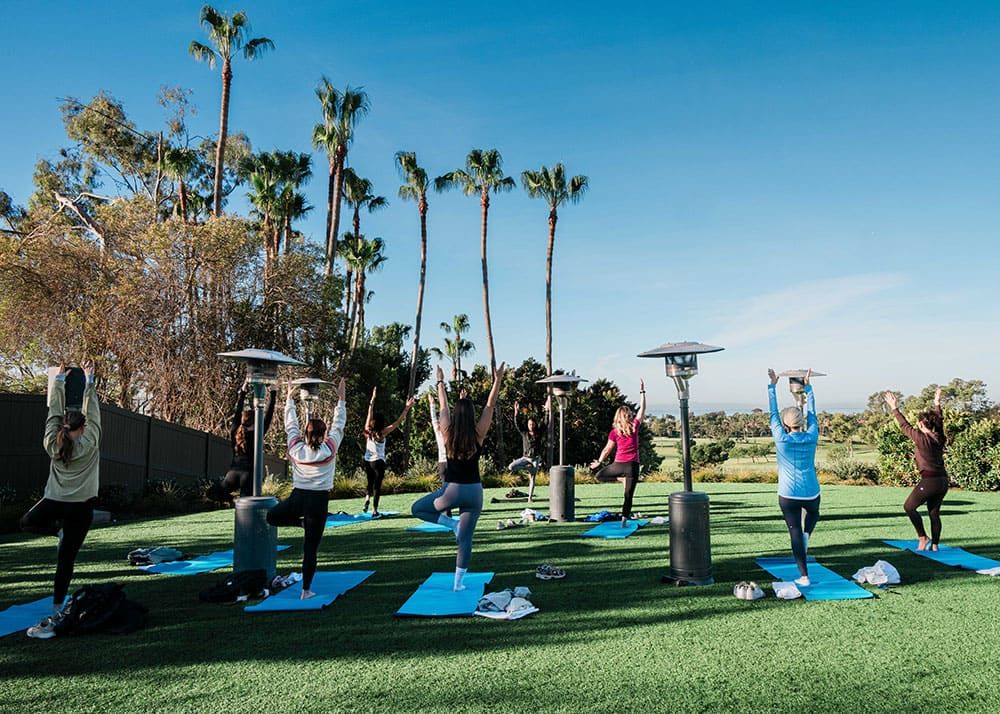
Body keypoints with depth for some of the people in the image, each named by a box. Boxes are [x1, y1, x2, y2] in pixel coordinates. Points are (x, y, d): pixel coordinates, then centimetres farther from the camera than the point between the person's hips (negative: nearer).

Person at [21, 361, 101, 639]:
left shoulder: (53, 444, 1)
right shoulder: (89, 443, -6)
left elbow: (54, 411, 8)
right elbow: (93, 412, 1)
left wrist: (59, 379, 15)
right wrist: (89, 379, 7)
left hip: (53, 502, 2)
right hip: (80, 507, -2)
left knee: (27, 523, 35)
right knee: (65, 560, 0)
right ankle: (56, 613, -2)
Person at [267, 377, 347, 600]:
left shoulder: (297, 447, 1)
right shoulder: (329, 448, -4)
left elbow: (291, 425, 14)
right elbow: (339, 425, 7)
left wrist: (290, 398, 24)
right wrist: (341, 398, 13)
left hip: (297, 498, 1)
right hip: (318, 500, -1)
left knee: (271, 517, 31)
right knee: (310, 548, 3)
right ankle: (306, 591, 4)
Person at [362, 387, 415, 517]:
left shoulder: (368, 430, -2)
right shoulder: (382, 433, -12)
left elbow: (370, 413, 3)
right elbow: (398, 422, -14)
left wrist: (373, 398, 6)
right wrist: (407, 408, -12)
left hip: (367, 461, 5)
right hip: (378, 462, -4)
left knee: (370, 482, 23)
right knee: (377, 485, 1)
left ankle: (367, 500, 0)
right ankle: (375, 511, -1)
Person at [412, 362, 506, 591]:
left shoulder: (448, 433, -6)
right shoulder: (478, 435, -7)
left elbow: (443, 407, 8)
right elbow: (490, 406, 0)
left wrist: (440, 382, 20)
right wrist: (498, 381, 5)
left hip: (451, 490, -1)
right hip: (473, 491, 1)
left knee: (417, 509, 22)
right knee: (465, 538, 10)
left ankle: (451, 523, 6)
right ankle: (458, 582, 11)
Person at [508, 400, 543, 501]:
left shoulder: (539, 434, 1)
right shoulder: (524, 433, 2)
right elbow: (516, 424, -7)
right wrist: (517, 412, -19)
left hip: (535, 459, -1)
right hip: (525, 458, 1)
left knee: (532, 478, -1)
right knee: (511, 467, -19)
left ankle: (530, 497, 9)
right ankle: (528, 467, 2)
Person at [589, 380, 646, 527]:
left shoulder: (614, 432, -1)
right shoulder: (634, 427, -1)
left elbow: (607, 449, 4)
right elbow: (642, 409, 7)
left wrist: (598, 462, 17)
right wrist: (642, 391, 10)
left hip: (619, 464, -1)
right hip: (633, 465, 1)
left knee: (599, 475, 23)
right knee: (628, 495, 7)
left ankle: (620, 479, 3)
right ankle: (624, 521, 1)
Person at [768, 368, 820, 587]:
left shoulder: (781, 439, -9)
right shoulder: (811, 437, -4)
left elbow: (773, 413, 0)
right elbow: (811, 413, 9)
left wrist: (772, 386, 8)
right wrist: (807, 386, 18)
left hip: (788, 495, -2)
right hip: (811, 493, 2)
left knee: (795, 532, 4)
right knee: (813, 512, 36)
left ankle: (804, 576, 2)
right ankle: (807, 535, 9)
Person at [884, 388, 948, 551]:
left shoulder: (921, 438, -12)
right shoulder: (939, 437, 5)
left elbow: (904, 426, -4)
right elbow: (939, 421, 21)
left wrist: (895, 409, 4)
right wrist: (937, 404, 32)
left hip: (929, 481, -7)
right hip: (943, 480, 7)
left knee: (909, 507, 7)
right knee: (934, 512, 14)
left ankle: (923, 538, 4)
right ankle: (934, 545, 18)